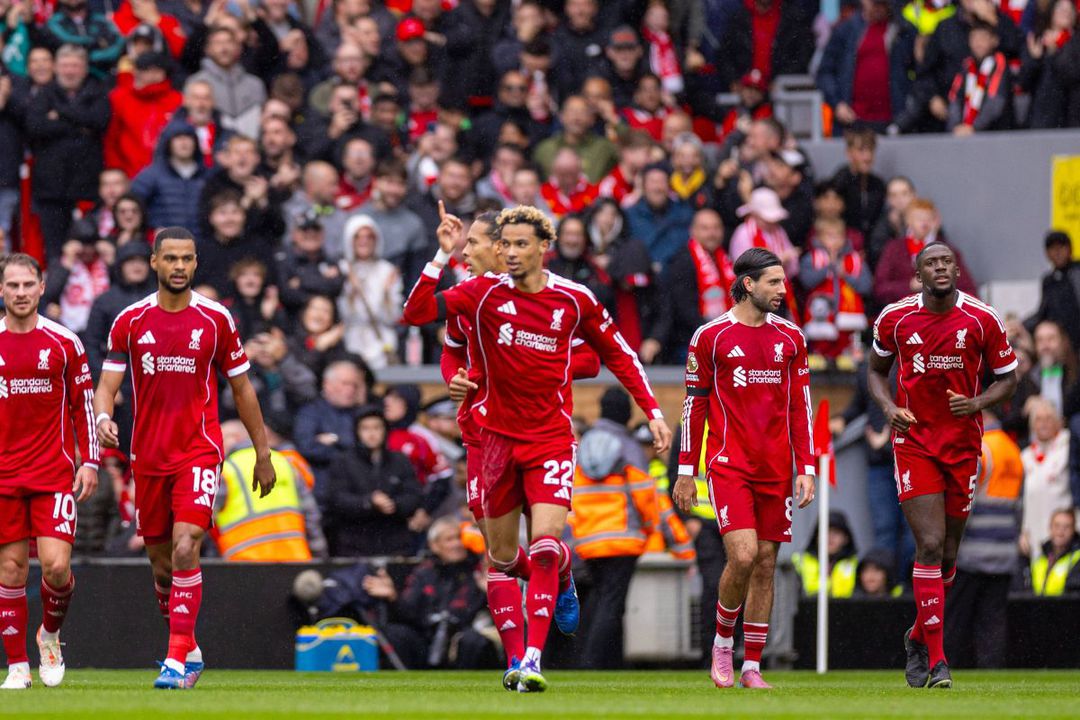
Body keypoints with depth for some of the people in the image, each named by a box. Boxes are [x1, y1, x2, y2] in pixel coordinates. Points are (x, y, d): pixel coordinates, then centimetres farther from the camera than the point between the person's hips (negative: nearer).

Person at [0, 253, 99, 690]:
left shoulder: (64, 343, 1)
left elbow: (83, 406, 7)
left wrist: (90, 463, 1)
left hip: (54, 474, -1)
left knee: (56, 566, -11)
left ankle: (50, 634, 18)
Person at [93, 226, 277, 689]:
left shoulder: (216, 320, -1)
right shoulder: (131, 321, 3)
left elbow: (242, 389, 7)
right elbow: (107, 383, 2)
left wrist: (262, 453, 9)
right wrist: (103, 417, -22)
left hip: (199, 452, -3)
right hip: (148, 455, 3)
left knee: (185, 548, -19)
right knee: (161, 561, 10)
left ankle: (177, 660, -20)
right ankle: (188, 650, 29)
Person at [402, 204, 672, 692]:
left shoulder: (574, 300, -4)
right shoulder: (485, 293, -6)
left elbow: (617, 355, 10)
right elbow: (415, 313, -16)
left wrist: (652, 411, 6)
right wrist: (442, 256, -25)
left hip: (551, 438, -2)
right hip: (499, 436, 2)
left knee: (545, 545, -18)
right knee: (502, 556, 11)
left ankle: (534, 659, -15)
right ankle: (559, 579, 46)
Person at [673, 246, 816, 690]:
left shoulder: (790, 338, 9)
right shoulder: (710, 336, -1)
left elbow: (800, 407, 12)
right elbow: (695, 405, 3)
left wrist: (805, 469, 5)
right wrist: (686, 472, 2)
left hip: (776, 470, 4)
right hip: (729, 466, -4)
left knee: (765, 565, 3)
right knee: (743, 556, -17)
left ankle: (752, 668, 10)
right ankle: (722, 644, 6)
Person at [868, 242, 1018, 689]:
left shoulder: (982, 320, -5)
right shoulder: (895, 319, -3)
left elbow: (1007, 378, 6)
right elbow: (877, 370, 14)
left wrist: (978, 403, -14)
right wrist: (888, 406, -6)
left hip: (963, 445, 2)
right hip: (914, 442, -1)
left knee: (947, 553, 9)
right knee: (930, 545, -14)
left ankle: (919, 636, 35)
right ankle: (936, 660, -12)